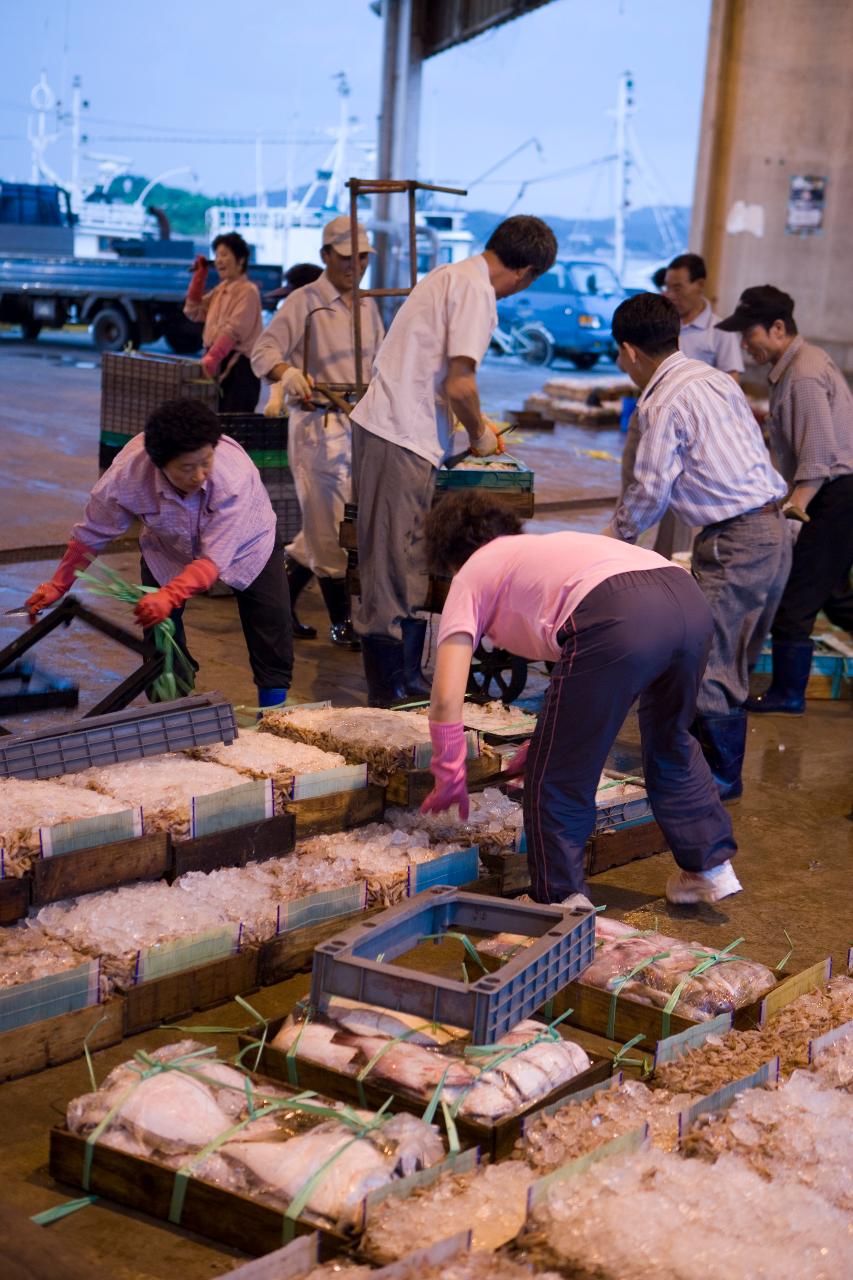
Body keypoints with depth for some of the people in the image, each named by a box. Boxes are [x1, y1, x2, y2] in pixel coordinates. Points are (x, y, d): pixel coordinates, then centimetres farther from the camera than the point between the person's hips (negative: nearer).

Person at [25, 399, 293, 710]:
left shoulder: (235, 472, -43)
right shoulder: (127, 474, -36)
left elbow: (215, 558, -42)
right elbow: (91, 533, -17)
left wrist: (169, 595, -57)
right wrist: (59, 585, -7)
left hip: (242, 543, -1)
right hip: (169, 548, 2)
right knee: (158, 621, -8)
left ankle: (274, 703, 9)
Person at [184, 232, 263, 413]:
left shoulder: (248, 291, -10)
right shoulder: (220, 289, 17)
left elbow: (233, 330, -19)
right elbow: (193, 311, 19)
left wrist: (212, 357, -28)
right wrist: (199, 276, 13)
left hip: (240, 364, -8)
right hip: (219, 363, 8)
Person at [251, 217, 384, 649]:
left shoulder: (367, 306, 14)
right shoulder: (304, 302, -6)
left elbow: (380, 365, 23)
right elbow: (263, 351, -13)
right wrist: (288, 373, -34)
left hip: (359, 424, 7)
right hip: (318, 425, -7)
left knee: (322, 525, 12)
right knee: (330, 527, -2)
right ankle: (341, 625, 7)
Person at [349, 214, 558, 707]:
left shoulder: (452, 276, 19)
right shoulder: (477, 291, -13)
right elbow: (460, 385, -19)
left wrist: (476, 421, 32)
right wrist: (479, 433, -2)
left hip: (380, 425, 10)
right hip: (402, 442, -10)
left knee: (408, 568, 16)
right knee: (396, 570, -4)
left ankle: (407, 680, 24)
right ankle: (391, 694, 2)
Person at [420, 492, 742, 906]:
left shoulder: (471, 576, 22)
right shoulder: (542, 547, 42)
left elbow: (446, 696, 13)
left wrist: (448, 779, 26)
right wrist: (551, 737, 54)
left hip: (620, 618, -8)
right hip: (690, 600, 8)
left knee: (556, 775, 10)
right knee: (671, 744, 31)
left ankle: (562, 901, 18)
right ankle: (712, 868, 40)